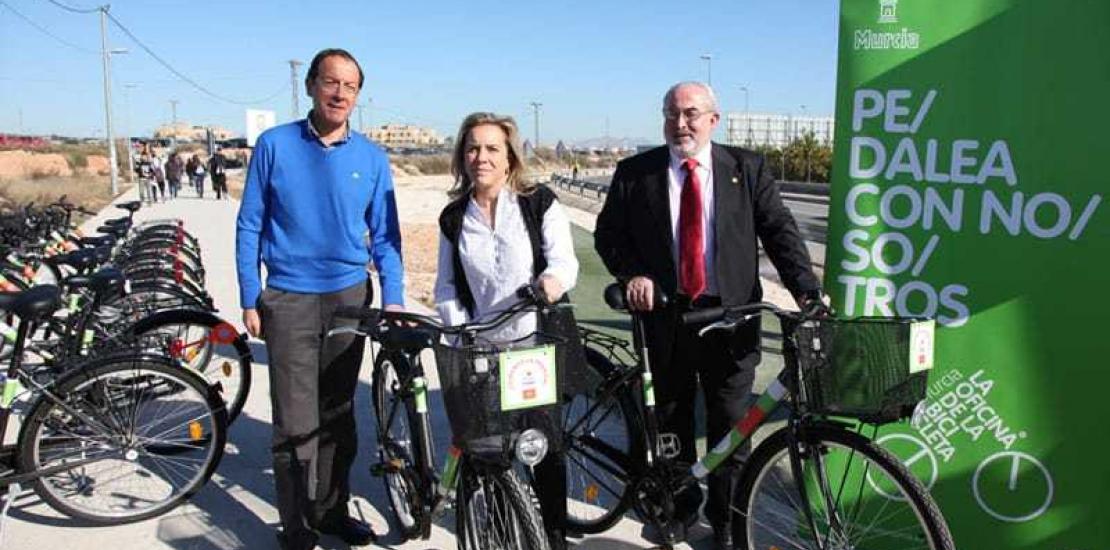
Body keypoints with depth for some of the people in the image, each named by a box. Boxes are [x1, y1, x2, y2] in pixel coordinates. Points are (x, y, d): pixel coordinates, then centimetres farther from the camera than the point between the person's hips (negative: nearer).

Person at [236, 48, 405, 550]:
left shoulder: (372, 159, 3)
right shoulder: (274, 145, -2)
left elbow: (384, 237, 6)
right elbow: (249, 226, 1)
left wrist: (394, 299, -4)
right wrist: (249, 300, -2)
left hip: (349, 298, 2)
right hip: (288, 300, -2)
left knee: (339, 415, 13)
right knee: (296, 423, 0)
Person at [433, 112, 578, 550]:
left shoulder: (540, 204, -3)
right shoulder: (453, 217, 6)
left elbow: (564, 260, -12)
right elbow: (447, 285, 10)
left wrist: (554, 278, -34)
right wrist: (456, 330, -3)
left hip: (536, 342, -2)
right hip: (480, 349, 3)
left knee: (546, 444, 3)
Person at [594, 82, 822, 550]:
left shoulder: (747, 168, 2)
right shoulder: (634, 173, 2)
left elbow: (779, 229, -3)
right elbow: (608, 232, 6)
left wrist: (806, 288, -16)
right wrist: (631, 273, -12)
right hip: (665, 315, 1)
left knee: (732, 424, 8)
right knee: (671, 420, 16)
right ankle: (680, 505, 38)